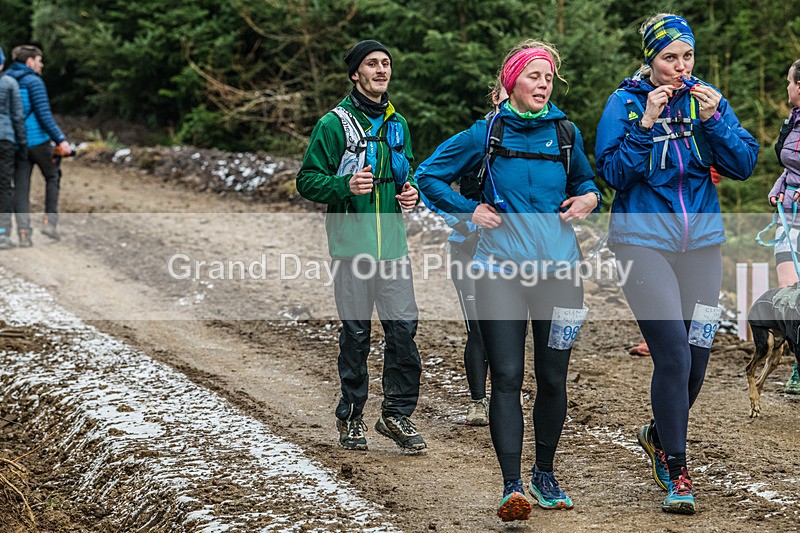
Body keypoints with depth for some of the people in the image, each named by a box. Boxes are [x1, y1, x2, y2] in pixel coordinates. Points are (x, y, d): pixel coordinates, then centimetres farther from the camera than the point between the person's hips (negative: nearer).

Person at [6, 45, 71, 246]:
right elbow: (44, 115, -16)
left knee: (21, 187, 4)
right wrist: (61, 139, -17)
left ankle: (23, 233, -4)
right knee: (53, 177, 14)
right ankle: (50, 221, 5)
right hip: (38, 139, -5)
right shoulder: (34, 82, -9)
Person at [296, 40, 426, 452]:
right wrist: (346, 186, -20)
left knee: (404, 326, -3)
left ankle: (398, 413, 8)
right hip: (351, 246, -4)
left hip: (393, 244, 4)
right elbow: (307, 180, -3)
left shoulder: (397, 124, 14)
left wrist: (411, 190, 6)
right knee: (355, 333, 2)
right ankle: (351, 417, 14)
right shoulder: (335, 124, -3)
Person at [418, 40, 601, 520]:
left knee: (553, 378, 5)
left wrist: (589, 198, 5)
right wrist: (470, 211, 0)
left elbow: (584, 180, 27)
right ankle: (512, 487, -11)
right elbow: (430, 177, 11)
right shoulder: (486, 134, 3)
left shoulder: (565, 133, 9)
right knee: (507, 378, -9)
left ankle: (545, 475, 23)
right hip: (501, 271, -2)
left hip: (558, 268, 2)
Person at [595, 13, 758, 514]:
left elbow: (744, 164, -1)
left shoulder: (709, 99, 6)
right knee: (673, 354, -13)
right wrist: (646, 123, -19)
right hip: (644, 241, -4)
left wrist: (713, 119, -14)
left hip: (701, 242, 4)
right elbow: (614, 172, -10)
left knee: (697, 355, 6)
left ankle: (659, 435, 35)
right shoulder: (625, 102, -3)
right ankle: (676, 470, -1)